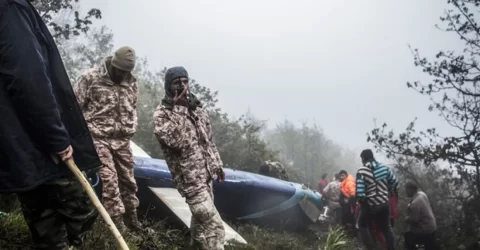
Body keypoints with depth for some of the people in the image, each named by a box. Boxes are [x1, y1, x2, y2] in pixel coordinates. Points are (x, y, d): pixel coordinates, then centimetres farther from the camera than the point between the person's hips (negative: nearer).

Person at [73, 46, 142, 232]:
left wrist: (130, 130, 13)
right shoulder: (90, 78, -9)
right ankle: (117, 222, -3)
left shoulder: (131, 82, 7)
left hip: (122, 140, 5)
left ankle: (131, 217, 26)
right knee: (109, 180, -10)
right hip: (99, 138, -5)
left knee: (128, 179, 11)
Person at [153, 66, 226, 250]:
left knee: (201, 215, 24)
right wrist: (178, 109, -28)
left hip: (206, 174, 8)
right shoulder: (162, 113, -13)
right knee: (214, 225, -11)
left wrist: (217, 164, 17)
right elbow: (174, 140, -31)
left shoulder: (197, 107, 8)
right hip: (190, 178, -7)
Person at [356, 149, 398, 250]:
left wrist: (360, 200, -2)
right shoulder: (384, 168, -3)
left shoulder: (361, 171, -17)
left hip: (369, 205, -4)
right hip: (384, 203, 4)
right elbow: (395, 183, 4)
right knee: (386, 227, 22)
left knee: (362, 225, 20)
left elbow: (360, 193, -22)